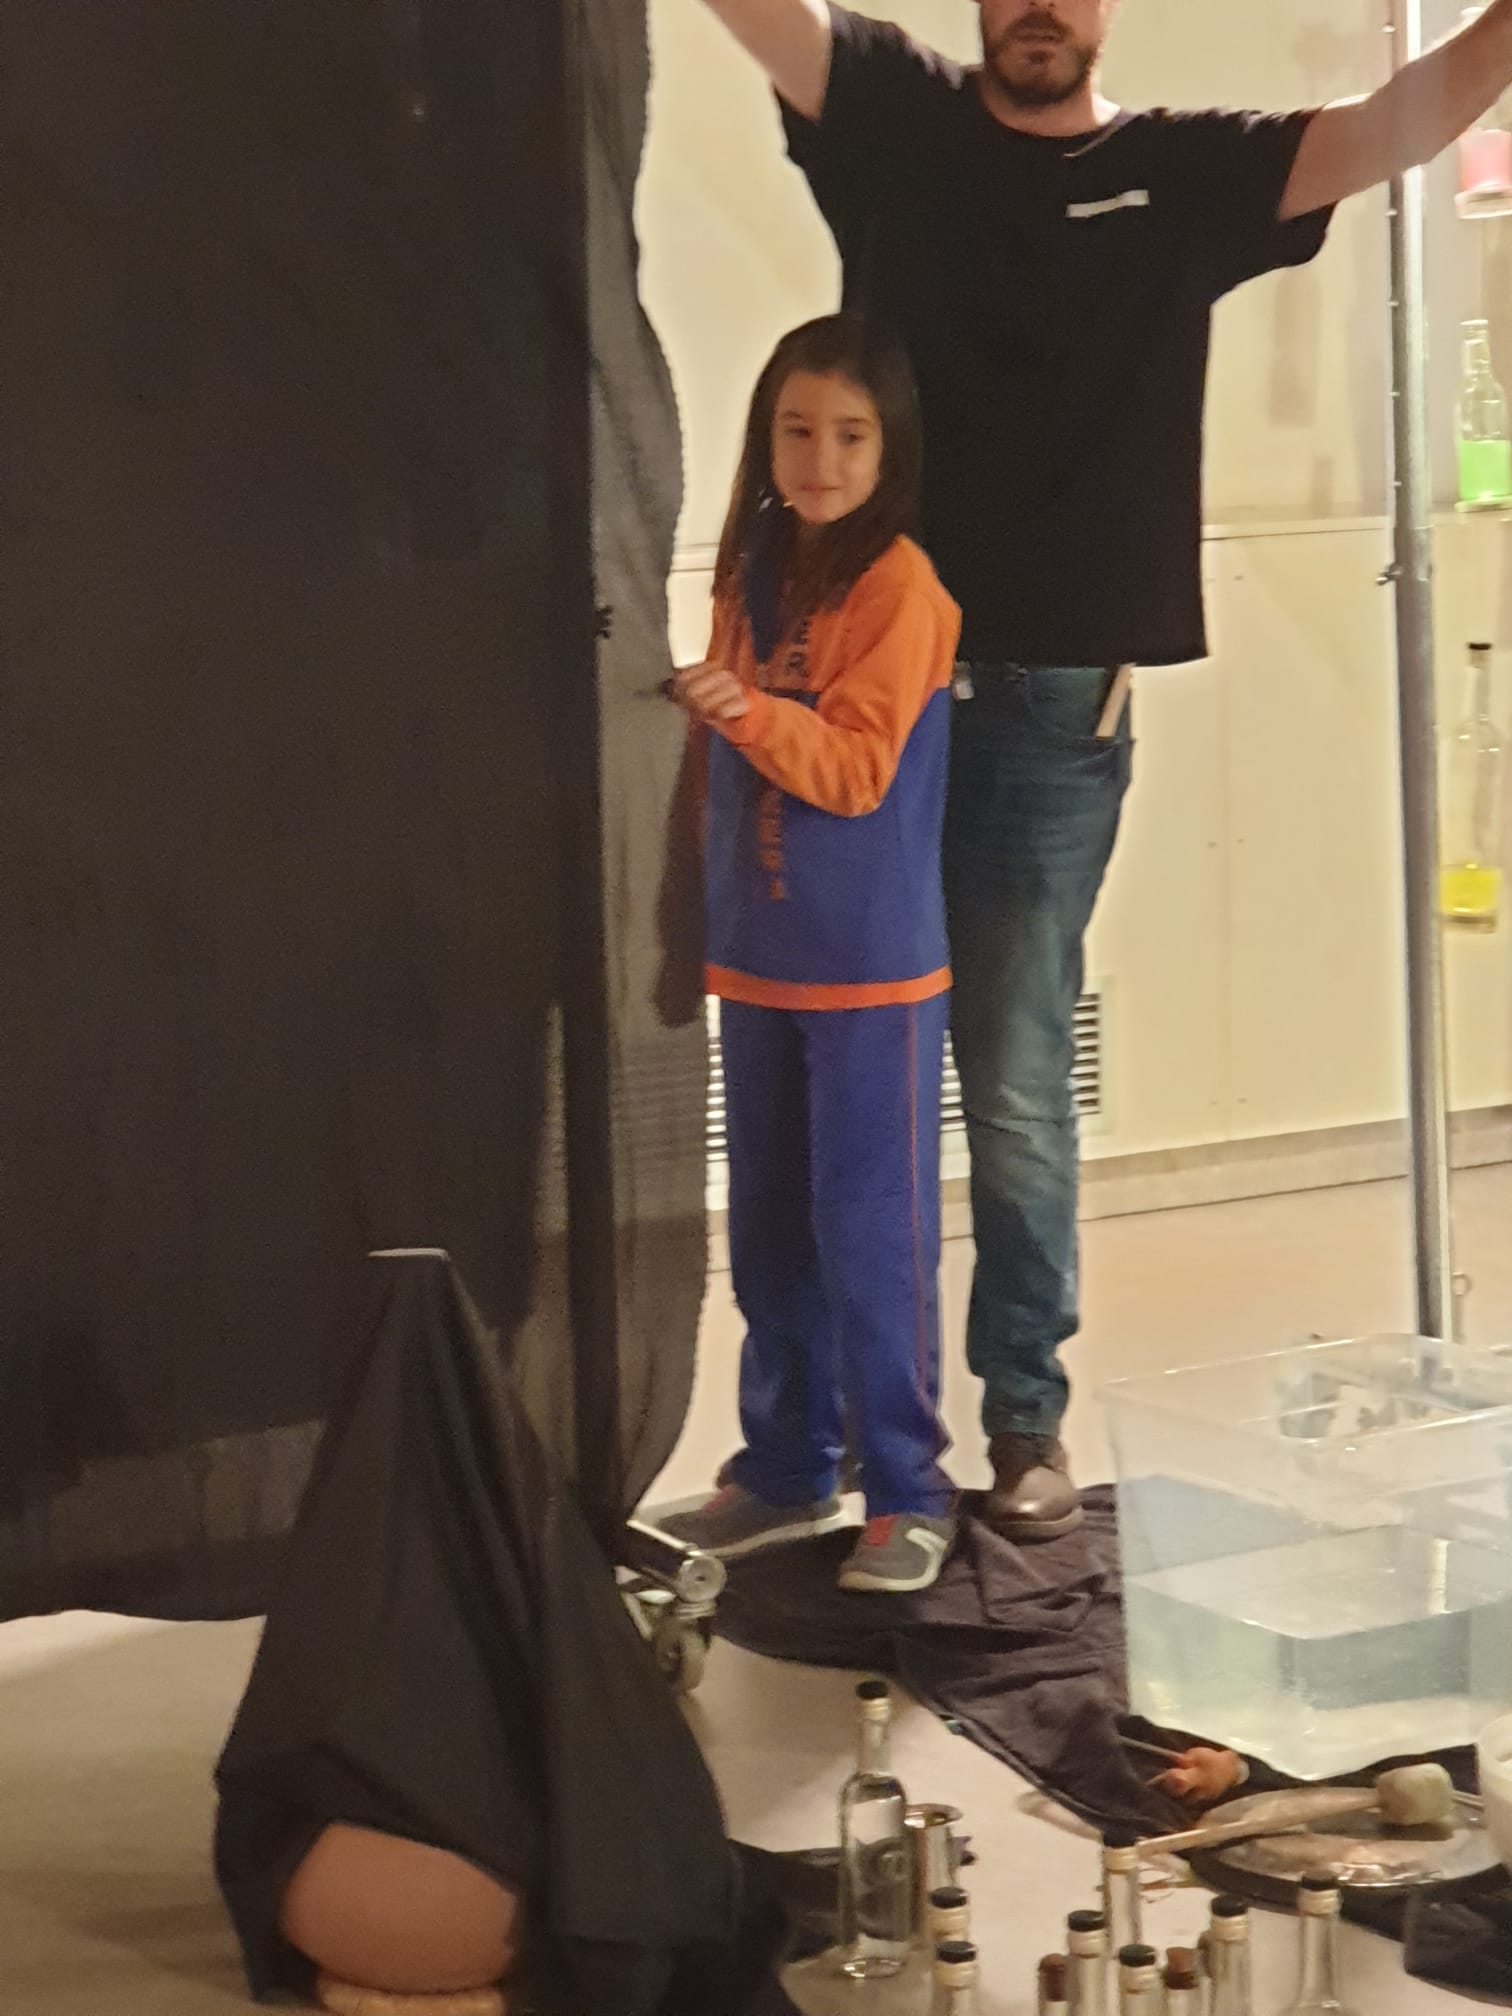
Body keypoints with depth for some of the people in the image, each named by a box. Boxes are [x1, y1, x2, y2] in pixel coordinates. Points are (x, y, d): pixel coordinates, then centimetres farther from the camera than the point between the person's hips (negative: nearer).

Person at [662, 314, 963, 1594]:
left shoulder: (898, 586, -12)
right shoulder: (752, 575, 8)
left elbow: (858, 769, -18)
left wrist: (749, 713, -31)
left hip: (871, 971, -7)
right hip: (757, 963, 7)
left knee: (873, 1232, -4)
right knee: (769, 1233, 14)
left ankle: (907, 1492, 5)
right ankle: (786, 1472, 25)